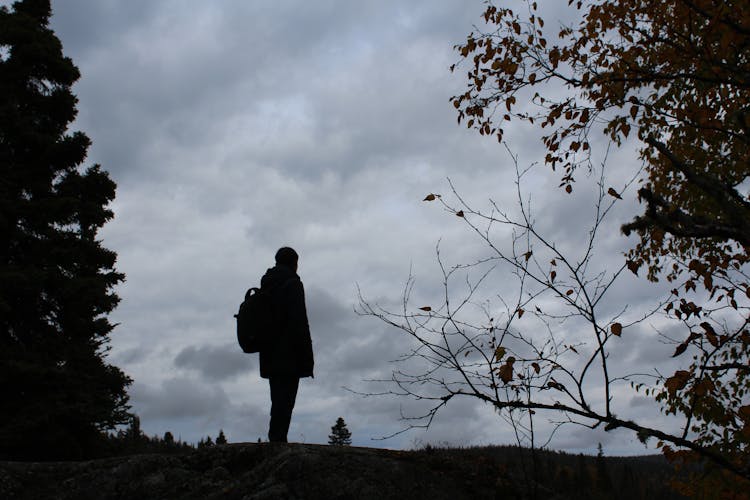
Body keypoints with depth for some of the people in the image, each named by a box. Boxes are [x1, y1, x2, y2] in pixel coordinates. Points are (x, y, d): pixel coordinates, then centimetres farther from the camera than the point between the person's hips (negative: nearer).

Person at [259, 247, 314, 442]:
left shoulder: (265, 285, 17)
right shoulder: (292, 284, -8)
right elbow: (299, 322, -16)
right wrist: (307, 357, -15)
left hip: (270, 355, 8)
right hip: (288, 355, -8)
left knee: (278, 400, 13)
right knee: (285, 400, -7)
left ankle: (275, 440, 12)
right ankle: (278, 439, -11)